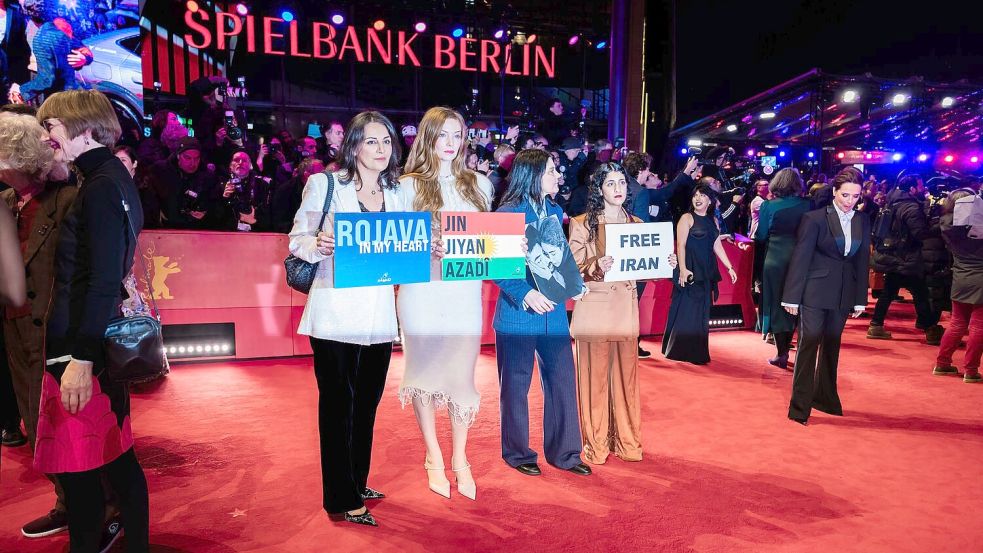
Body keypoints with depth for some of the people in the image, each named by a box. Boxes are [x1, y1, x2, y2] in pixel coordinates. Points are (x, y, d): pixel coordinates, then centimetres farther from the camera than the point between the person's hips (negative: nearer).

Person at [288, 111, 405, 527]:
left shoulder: (396, 194, 11)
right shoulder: (325, 184, -1)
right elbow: (297, 240, -3)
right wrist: (318, 244, -24)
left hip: (379, 317, 5)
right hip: (335, 315, -5)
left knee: (367, 402, 15)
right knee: (337, 403, 5)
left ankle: (357, 483, 34)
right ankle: (342, 499, 19)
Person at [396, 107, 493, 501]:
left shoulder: (478, 184, 12)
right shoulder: (409, 186, 3)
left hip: (465, 291, 2)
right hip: (422, 291, -1)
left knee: (462, 375, 3)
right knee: (424, 371, 8)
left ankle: (460, 459, 22)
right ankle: (434, 457, 26)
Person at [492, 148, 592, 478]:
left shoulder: (554, 211, 10)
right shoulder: (507, 213, -9)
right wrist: (526, 294, -23)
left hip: (553, 311, 6)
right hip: (518, 313, -5)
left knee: (562, 379, 8)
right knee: (516, 384, 8)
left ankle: (564, 452, 24)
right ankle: (517, 453, 26)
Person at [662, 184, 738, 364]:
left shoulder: (713, 221, 14)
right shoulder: (687, 218, -4)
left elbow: (717, 247, 16)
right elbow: (681, 245, -12)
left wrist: (730, 267, 10)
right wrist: (682, 269, -22)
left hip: (706, 273, 6)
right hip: (690, 271, -6)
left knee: (701, 314, 9)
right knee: (686, 312, -2)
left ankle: (697, 353, 17)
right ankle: (679, 351, 7)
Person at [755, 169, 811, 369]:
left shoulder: (769, 205, -7)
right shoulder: (807, 205, -1)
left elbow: (760, 237, -5)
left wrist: (755, 217, 9)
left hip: (775, 260, -3)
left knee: (776, 305, 7)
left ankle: (781, 355, 8)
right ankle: (786, 349, 27)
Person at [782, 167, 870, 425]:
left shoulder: (863, 222, 6)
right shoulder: (815, 218, -9)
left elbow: (862, 261, 9)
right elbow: (800, 259, -10)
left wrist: (861, 298, 8)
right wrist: (792, 297, -11)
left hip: (844, 294, 5)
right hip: (815, 292, -5)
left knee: (831, 345, 16)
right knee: (809, 344, -5)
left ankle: (825, 397, 31)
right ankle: (800, 405, 2)